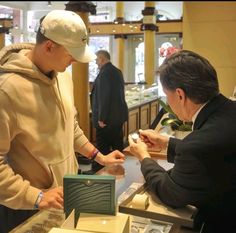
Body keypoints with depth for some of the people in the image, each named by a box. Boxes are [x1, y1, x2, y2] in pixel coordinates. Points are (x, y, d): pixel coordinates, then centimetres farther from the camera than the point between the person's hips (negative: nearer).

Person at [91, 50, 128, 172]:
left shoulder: (105, 72, -16)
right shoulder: (117, 71, 13)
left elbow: (104, 97, -22)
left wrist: (101, 118, -19)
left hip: (107, 118, -9)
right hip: (119, 116, 9)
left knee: (102, 148, -2)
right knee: (117, 146, 16)